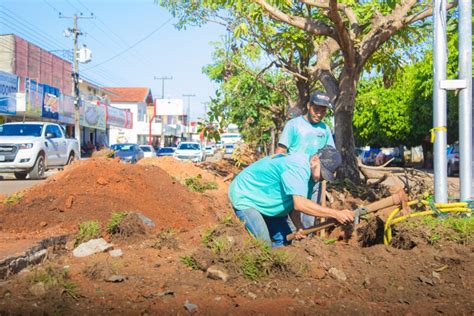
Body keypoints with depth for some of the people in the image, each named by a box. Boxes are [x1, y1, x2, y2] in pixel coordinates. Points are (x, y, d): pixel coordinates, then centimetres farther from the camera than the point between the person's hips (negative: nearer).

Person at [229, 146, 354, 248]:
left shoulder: (310, 174, -1)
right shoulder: (298, 166, -31)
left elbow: (294, 201, 3)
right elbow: (300, 204, -40)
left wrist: (299, 226, -15)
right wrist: (336, 214, -39)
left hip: (264, 201, 10)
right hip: (244, 196, -10)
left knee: (284, 240, 9)